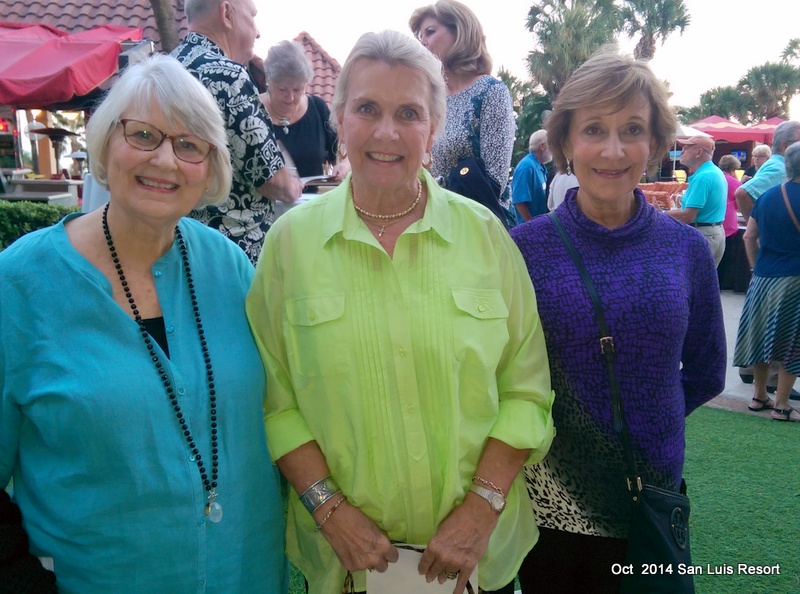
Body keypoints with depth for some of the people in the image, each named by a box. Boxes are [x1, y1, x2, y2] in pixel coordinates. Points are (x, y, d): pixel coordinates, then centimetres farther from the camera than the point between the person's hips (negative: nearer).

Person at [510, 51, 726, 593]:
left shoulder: (686, 249, -4)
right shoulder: (524, 246, -10)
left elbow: (705, 373, 7)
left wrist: (643, 425, 1)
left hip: (649, 493, 2)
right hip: (548, 501, -1)